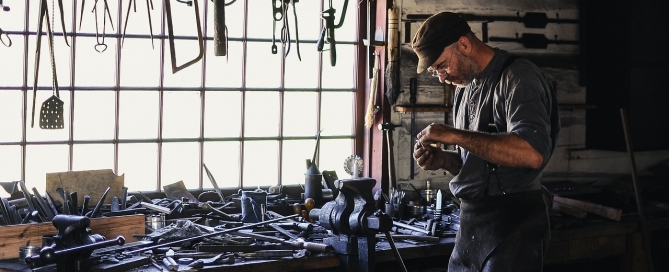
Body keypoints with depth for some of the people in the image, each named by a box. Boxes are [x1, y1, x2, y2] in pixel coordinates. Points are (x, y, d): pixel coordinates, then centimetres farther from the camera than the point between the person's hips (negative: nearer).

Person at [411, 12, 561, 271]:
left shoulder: (518, 77, -12)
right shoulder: (465, 87, 14)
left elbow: (532, 153, -28)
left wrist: (455, 135, -23)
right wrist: (442, 160, 0)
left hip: (512, 223, -8)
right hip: (471, 221, 8)